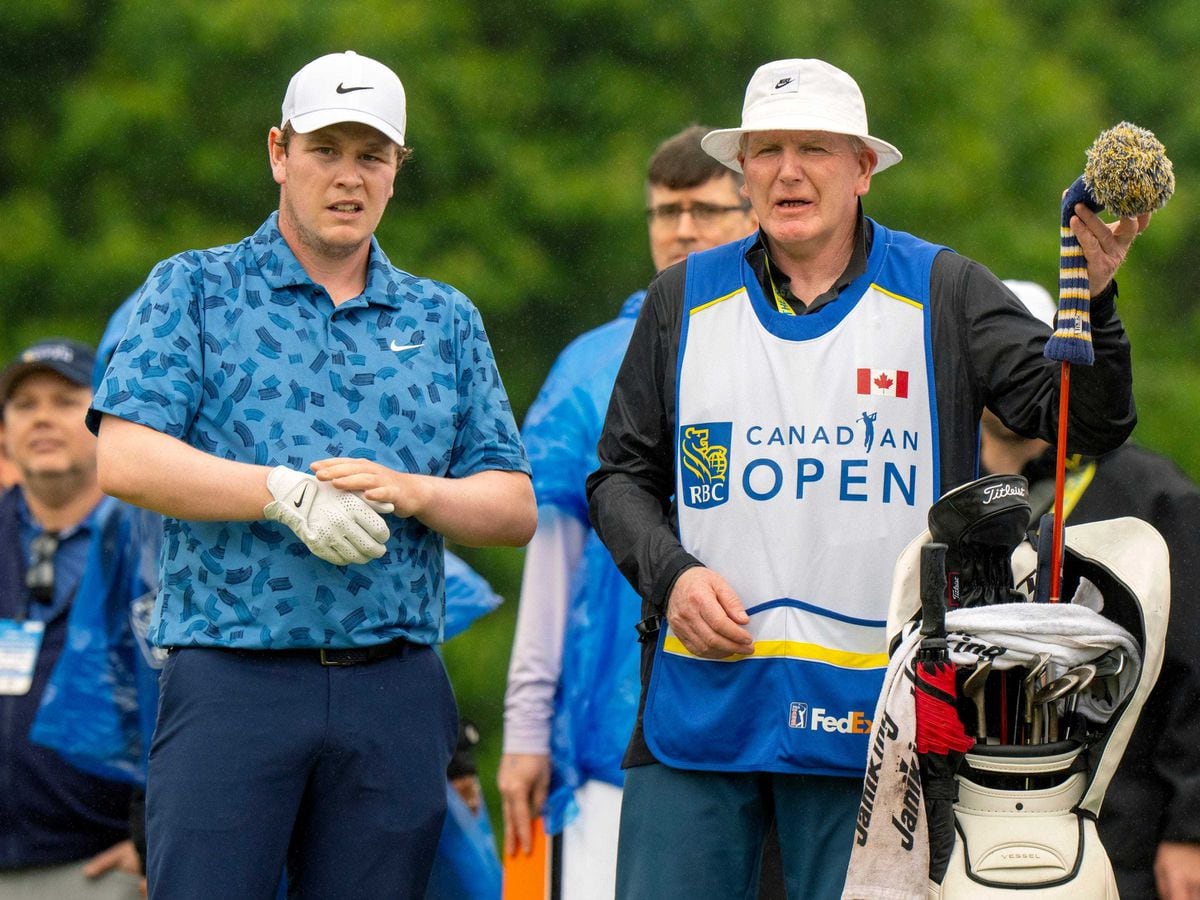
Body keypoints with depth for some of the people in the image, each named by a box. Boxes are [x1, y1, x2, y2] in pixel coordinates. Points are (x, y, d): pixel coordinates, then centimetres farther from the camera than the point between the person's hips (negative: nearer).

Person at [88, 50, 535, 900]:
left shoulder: (446, 320, 17)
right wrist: (287, 493, -17)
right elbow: (125, 460, -6)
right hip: (232, 672, -3)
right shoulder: (195, 289, 7)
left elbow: (515, 507, 13)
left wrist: (411, 491, -8)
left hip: (396, 692, 3)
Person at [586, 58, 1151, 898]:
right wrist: (670, 573, -4)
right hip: (699, 699, 2)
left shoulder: (943, 294, 4)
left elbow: (1087, 421, -4)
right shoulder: (684, 300, 10)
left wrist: (1089, 304, -22)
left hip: (868, 711, -2)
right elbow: (623, 475, 15)